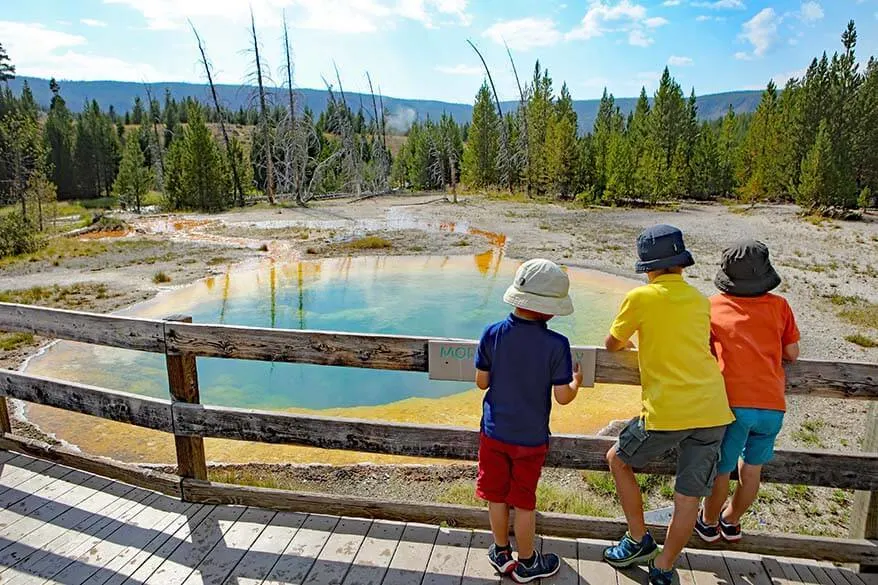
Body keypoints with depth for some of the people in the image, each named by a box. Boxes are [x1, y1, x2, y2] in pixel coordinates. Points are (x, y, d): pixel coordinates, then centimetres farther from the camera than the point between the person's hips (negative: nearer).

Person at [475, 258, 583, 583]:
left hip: (494, 432, 2)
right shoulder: (556, 344, -21)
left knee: (497, 495, 19)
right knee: (524, 502, 15)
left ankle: (502, 553, 38)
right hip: (531, 437, -2)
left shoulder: (492, 334, -14)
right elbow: (563, 397, -15)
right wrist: (576, 383, 7)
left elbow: (481, 382, -5)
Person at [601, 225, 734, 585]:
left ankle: (639, 541, 26)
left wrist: (629, 342, 31)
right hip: (712, 409, 5)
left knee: (618, 461, 20)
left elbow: (612, 345, 10)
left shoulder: (640, 298, -3)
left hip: (667, 411, -5)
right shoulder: (701, 301, 11)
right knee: (689, 496, 13)